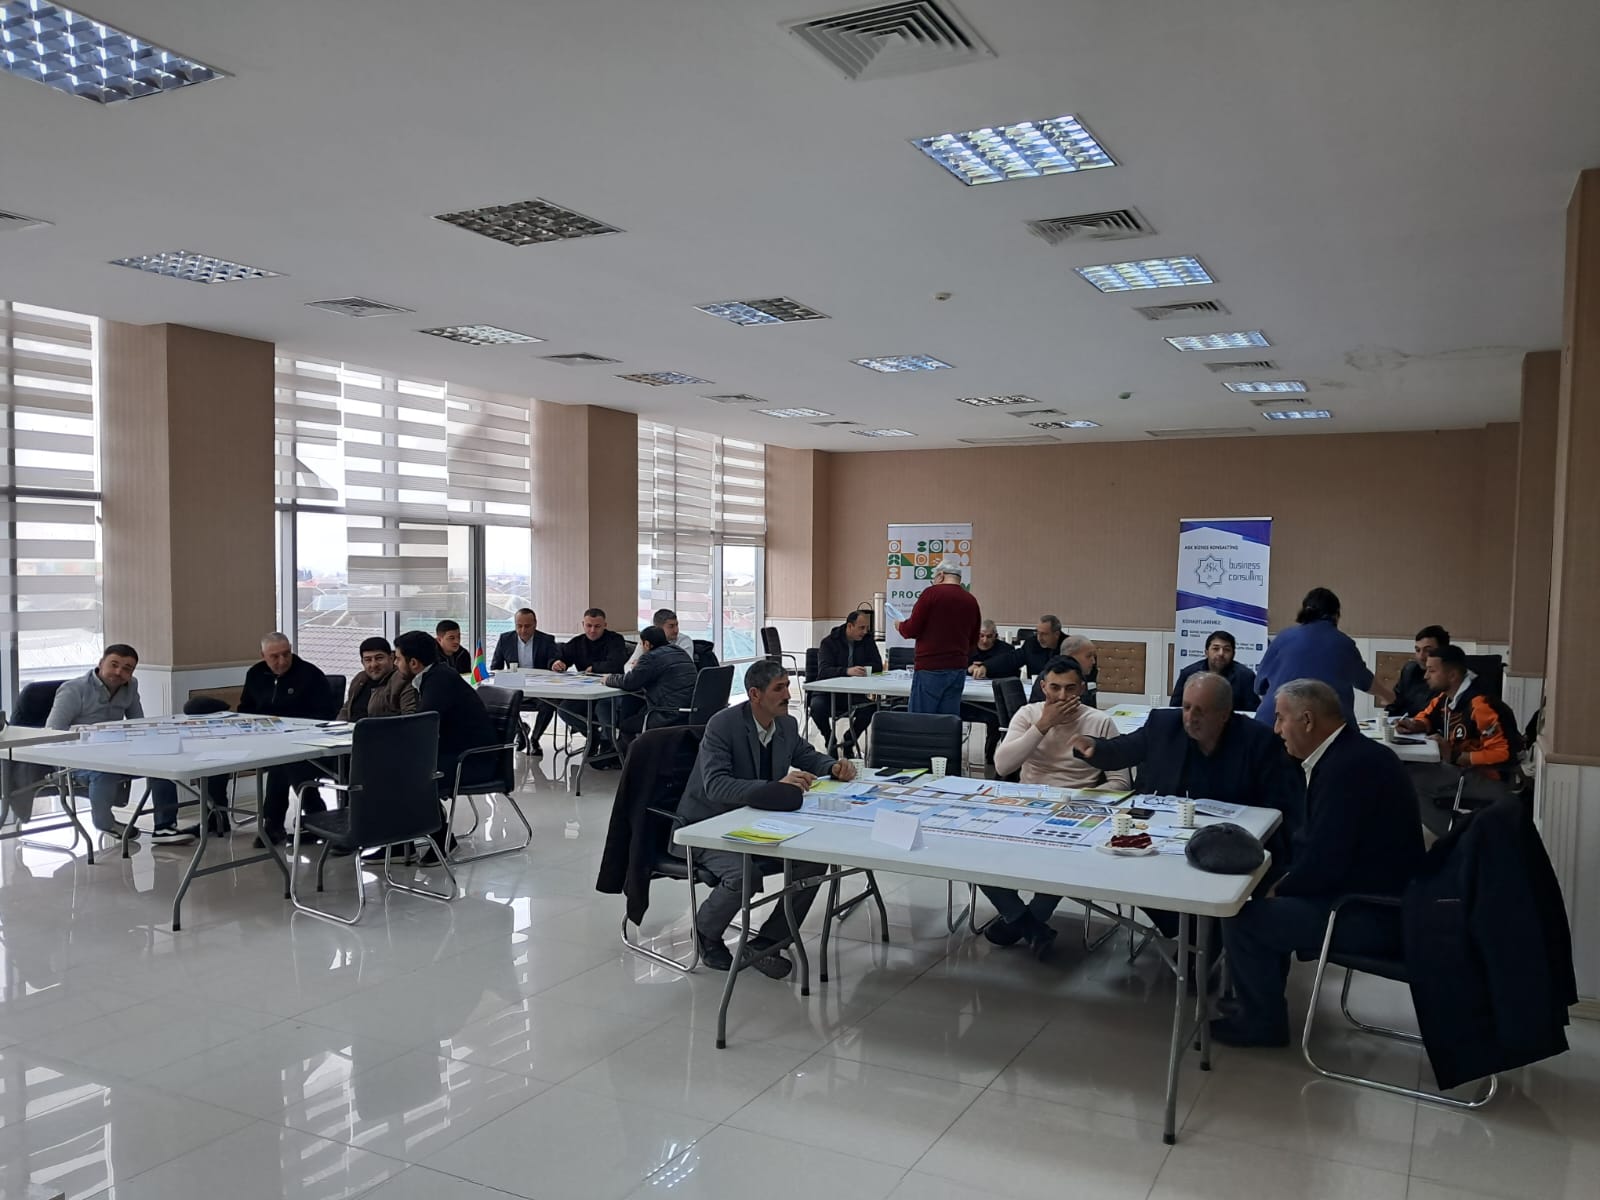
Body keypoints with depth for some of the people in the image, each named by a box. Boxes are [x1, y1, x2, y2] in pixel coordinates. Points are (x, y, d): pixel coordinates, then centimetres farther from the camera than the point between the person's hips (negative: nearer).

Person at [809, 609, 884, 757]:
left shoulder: (867, 641, 6)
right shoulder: (829, 642, -5)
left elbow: (878, 666, 0)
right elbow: (823, 671, -20)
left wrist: (861, 670, -20)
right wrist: (847, 671, -39)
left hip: (854, 692, 3)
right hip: (828, 691, -3)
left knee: (872, 706, -27)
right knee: (817, 706, -34)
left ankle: (849, 741, -3)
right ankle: (830, 742, -6)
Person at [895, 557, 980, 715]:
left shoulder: (932, 592, -6)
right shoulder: (971, 601, 9)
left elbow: (912, 629, -7)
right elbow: (974, 641, 17)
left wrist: (900, 625, 13)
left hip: (931, 668, -5)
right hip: (958, 668, 5)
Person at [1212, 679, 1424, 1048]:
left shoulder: (1346, 767, -25)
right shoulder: (1352, 753, 6)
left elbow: (1322, 862, -26)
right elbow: (1318, 841, 13)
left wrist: (1281, 890, -8)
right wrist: (1285, 880, 2)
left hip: (1374, 917, -10)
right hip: (1376, 896, 10)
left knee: (1241, 918, -11)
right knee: (1263, 888, 19)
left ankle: (1262, 1021, 9)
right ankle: (1261, 998, 30)